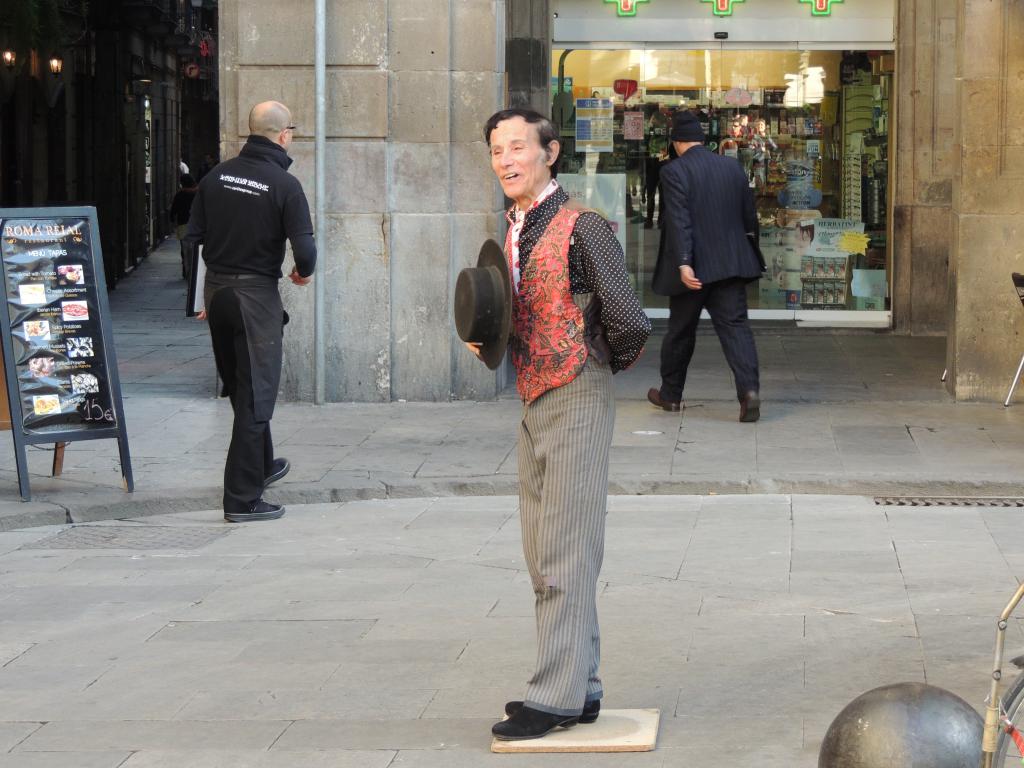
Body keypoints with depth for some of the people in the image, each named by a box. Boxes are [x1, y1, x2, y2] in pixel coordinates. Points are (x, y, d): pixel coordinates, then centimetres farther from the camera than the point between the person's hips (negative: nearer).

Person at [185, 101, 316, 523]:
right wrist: (303, 272, 4)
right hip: (257, 294, -6)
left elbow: (194, 237, 5)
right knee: (256, 395, 1)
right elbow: (305, 250, -18)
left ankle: (263, 465, 41)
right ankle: (242, 499, 1)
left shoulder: (216, 176, 2)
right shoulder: (284, 185, -14)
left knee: (241, 388, 22)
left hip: (216, 289, 6)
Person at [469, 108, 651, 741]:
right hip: (535, 404, 9)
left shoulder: (582, 226, -14)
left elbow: (628, 321, -18)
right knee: (545, 557, 13)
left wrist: (607, 363, 1)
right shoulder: (515, 235, 12)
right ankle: (581, 687, 21)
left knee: (565, 556, -8)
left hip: (577, 401, -9)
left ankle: (558, 696, -4)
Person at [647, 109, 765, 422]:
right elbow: (749, 215, 13)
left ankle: (670, 394, 26)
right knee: (735, 326, -1)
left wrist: (683, 264, -23)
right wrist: (748, 253, 25)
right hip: (731, 264, 3)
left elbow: (678, 221, -18)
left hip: (694, 268, -3)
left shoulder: (673, 172, -9)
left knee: (680, 331, 12)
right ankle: (749, 388, -19)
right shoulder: (733, 167, 7)